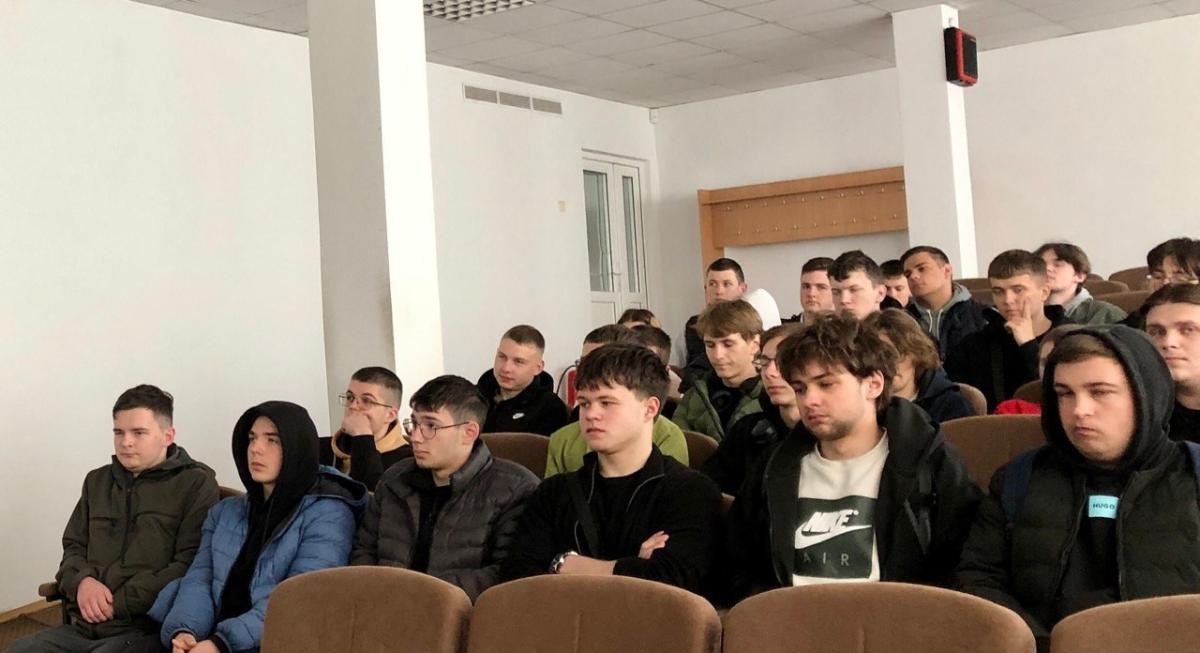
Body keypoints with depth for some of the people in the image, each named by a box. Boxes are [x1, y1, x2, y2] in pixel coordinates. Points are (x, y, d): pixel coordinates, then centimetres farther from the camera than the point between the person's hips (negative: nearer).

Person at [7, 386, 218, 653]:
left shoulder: (196, 484, 0)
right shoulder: (97, 481, 22)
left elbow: (190, 565, -9)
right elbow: (73, 547, 25)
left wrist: (119, 603, -12)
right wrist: (82, 581, 1)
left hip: (146, 630, -6)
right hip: (82, 628, 7)